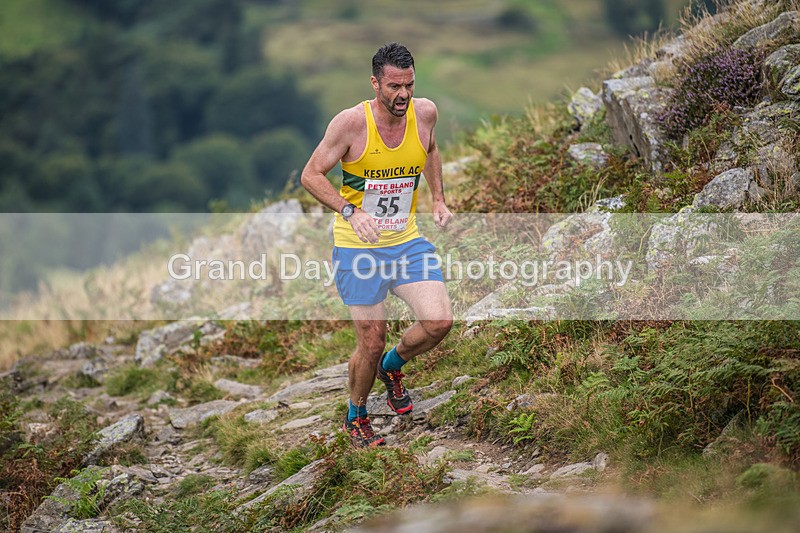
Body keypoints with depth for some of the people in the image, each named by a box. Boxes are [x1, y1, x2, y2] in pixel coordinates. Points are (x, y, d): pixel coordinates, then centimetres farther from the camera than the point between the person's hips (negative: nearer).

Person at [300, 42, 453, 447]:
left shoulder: (425, 113, -5)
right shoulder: (352, 122, -19)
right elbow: (311, 175, -12)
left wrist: (438, 199, 11)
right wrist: (349, 211, -26)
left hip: (406, 241, 4)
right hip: (358, 247, -4)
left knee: (439, 322, -12)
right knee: (371, 343, 0)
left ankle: (393, 367, 22)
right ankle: (355, 418, 28)